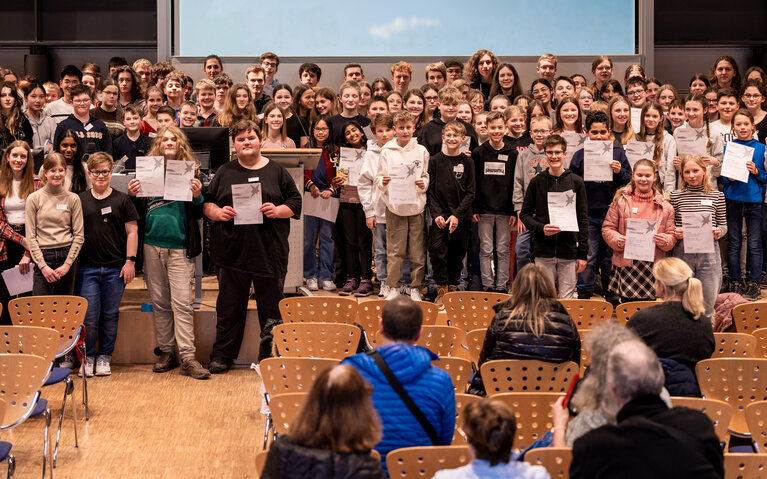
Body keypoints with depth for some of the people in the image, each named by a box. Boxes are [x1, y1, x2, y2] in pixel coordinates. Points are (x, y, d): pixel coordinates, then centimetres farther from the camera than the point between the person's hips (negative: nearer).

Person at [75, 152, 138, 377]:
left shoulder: (122, 200, 5)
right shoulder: (80, 201, 8)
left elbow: (132, 232, 4)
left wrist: (130, 261, -4)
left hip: (116, 268, 0)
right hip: (87, 268, 0)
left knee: (110, 315, 5)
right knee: (89, 315, -2)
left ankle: (104, 357, 16)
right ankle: (88, 357, 12)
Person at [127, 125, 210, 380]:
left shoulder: (190, 171, 4)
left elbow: (198, 214, 3)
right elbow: (138, 211, 11)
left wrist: (197, 196, -16)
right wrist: (132, 194, -7)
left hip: (180, 246, -3)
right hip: (152, 244, 3)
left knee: (182, 302, -8)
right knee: (160, 302, 9)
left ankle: (187, 357, -7)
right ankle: (167, 352, 18)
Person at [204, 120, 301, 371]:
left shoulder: (277, 171, 8)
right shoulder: (224, 172, 11)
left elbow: (296, 203, 6)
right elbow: (206, 203, 11)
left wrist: (278, 211, -12)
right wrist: (217, 213, -10)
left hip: (270, 253, -1)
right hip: (232, 252, 1)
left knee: (272, 308, 6)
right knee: (229, 307, 8)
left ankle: (271, 357, 17)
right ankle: (222, 356, 18)